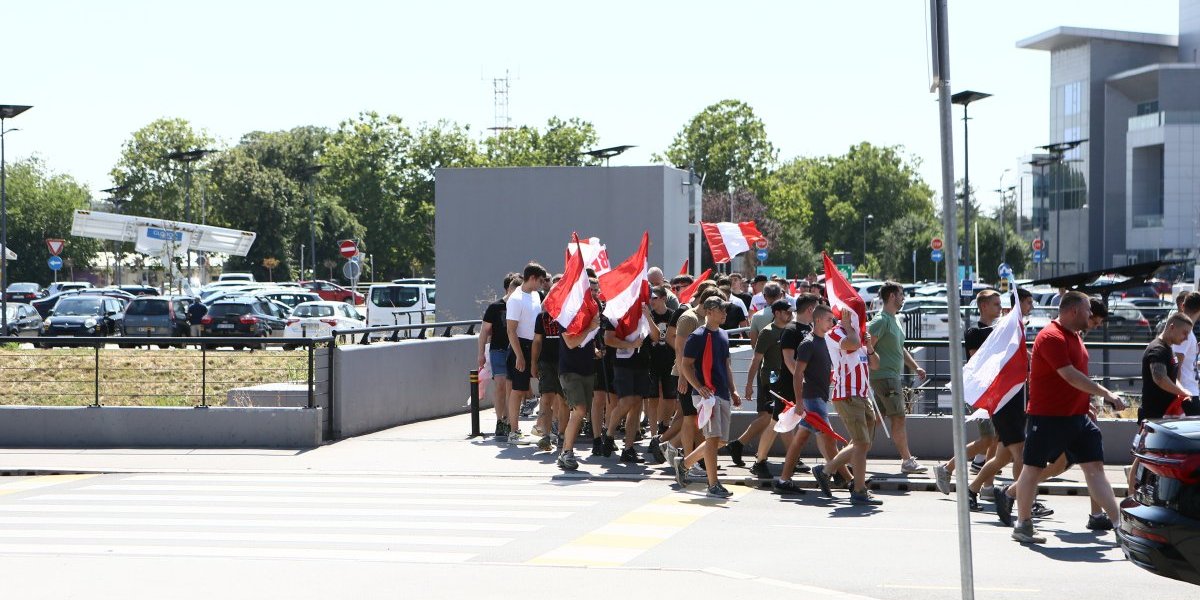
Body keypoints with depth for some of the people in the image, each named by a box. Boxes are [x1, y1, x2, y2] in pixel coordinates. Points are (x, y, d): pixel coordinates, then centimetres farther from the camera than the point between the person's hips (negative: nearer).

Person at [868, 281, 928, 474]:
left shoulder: (894, 320, 19)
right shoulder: (881, 320, -12)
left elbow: (900, 349, 26)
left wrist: (915, 367, 19)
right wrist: (876, 364, -22)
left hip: (893, 376, 10)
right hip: (884, 376, -10)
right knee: (898, 417, -9)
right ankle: (907, 461, -7)